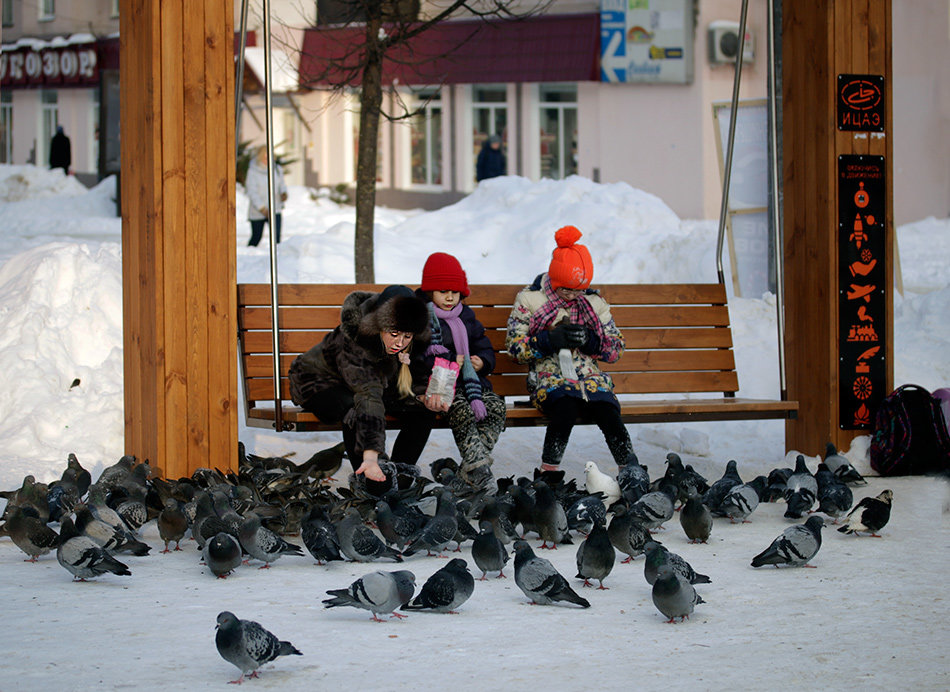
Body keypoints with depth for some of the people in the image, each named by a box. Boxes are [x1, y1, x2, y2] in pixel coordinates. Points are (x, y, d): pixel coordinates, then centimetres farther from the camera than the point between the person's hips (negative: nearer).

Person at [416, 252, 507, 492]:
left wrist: (481, 362, -3)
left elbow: (485, 348, 22)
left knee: (496, 406, -21)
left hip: (469, 380, 6)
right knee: (461, 409, -33)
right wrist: (452, 361, -17)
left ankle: (471, 468, -25)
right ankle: (479, 467, -38)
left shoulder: (466, 317, 19)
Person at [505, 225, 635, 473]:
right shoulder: (530, 300, 5)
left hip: (590, 377, 3)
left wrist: (590, 340, -5)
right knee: (565, 408, -37)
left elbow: (616, 348, 15)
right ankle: (548, 474, -30)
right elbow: (515, 346, 2)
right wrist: (551, 339, -13)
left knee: (608, 413, -30)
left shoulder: (594, 303, 13)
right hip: (550, 377, -3)